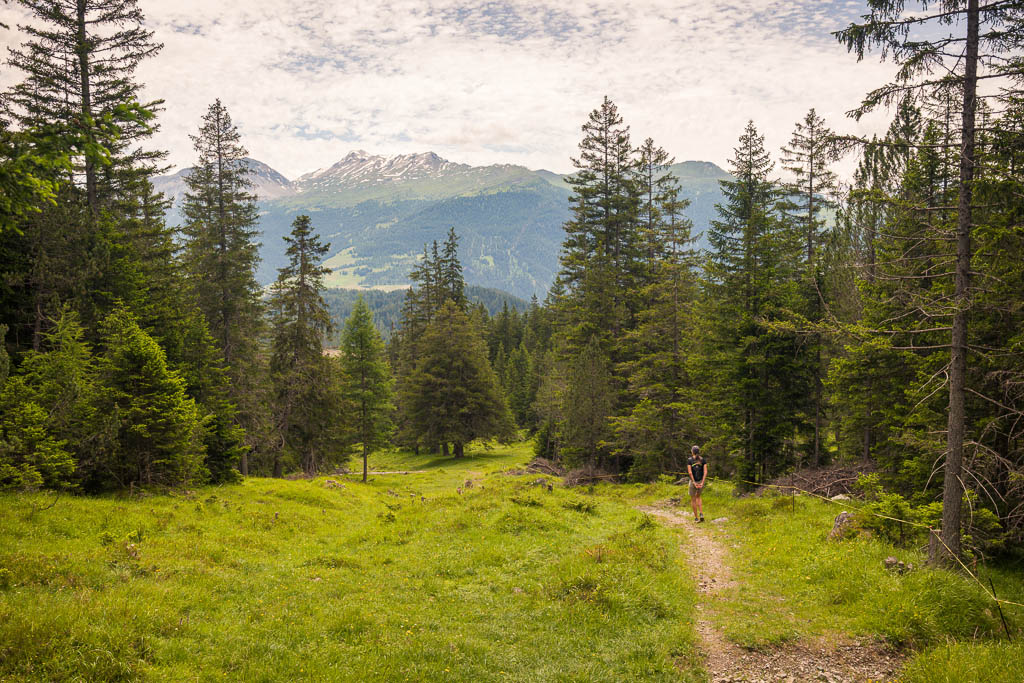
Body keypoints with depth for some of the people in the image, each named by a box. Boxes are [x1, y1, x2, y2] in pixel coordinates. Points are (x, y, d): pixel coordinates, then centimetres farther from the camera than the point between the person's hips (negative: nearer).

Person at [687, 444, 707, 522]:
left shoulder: (689, 460, -10)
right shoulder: (703, 460, -2)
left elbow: (690, 472, -20)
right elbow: (705, 472, -11)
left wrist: (694, 483, -18)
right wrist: (702, 483, -13)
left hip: (693, 481, -3)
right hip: (701, 481, 3)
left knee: (693, 500, 14)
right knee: (698, 497, 26)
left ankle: (696, 517, 13)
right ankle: (701, 514, 10)